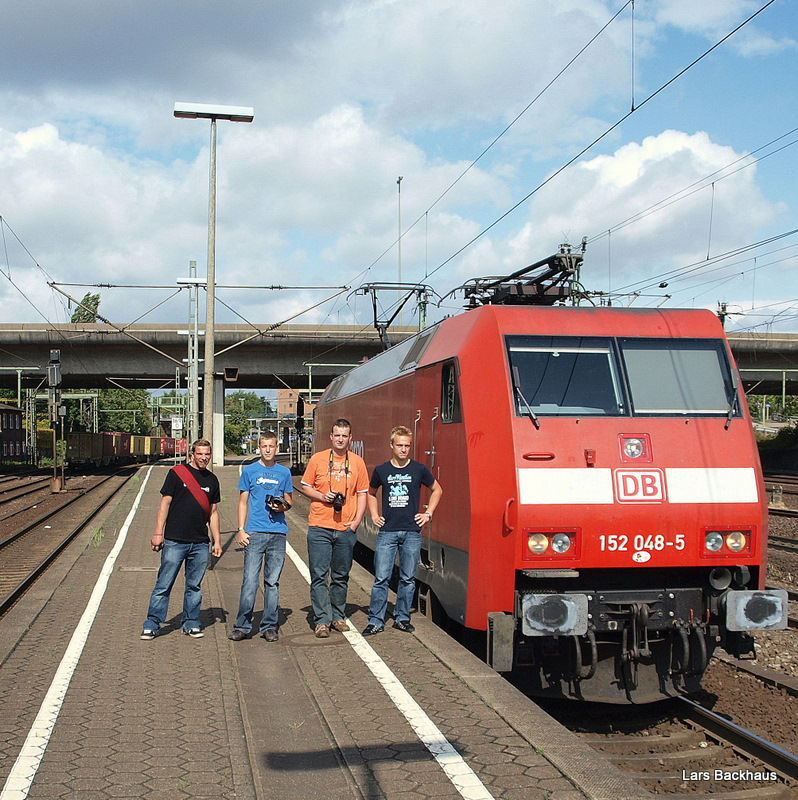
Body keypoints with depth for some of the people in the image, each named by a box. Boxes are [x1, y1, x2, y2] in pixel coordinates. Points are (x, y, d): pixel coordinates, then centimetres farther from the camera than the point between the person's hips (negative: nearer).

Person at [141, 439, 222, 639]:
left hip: (200, 543, 4)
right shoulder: (176, 473, 0)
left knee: (194, 586, 9)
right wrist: (158, 533, -7)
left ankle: (191, 623, 19)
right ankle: (152, 625, 7)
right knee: (164, 585, -1)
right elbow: (165, 503, -1)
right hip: (174, 540, -4)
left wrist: (217, 541, 13)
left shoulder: (212, 480, 13)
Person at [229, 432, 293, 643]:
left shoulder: (284, 472, 11)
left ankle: (270, 626, 13)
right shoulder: (249, 471, 7)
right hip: (255, 532, -2)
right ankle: (242, 626, 2)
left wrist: (283, 506, -5)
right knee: (250, 581, -6)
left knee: (272, 582, 5)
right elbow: (243, 501, 8)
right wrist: (241, 529, -1)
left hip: (278, 532, 2)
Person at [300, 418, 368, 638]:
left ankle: (338, 617, 23)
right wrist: (322, 496, -9)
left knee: (341, 577, 10)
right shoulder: (318, 459, 4)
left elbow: (362, 494, 10)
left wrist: (357, 520, -1)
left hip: (346, 529, 2)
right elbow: (304, 486, 9)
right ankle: (322, 621, 2)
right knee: (319, 576, -3)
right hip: (319, 528, -1)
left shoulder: (357, 462, 7)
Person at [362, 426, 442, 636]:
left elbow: (437, 490, 18)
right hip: (387, 531, 0)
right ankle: (376, 621, 3)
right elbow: (371, 493, 23)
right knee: (381, 578, -3)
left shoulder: (419, 469, 3)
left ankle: (402, 618, 18)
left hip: (412, 532, 0)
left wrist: (428, 513, 9)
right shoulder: (381, 470, 5)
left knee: (408, 579, 7)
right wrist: (374, 515, 12)